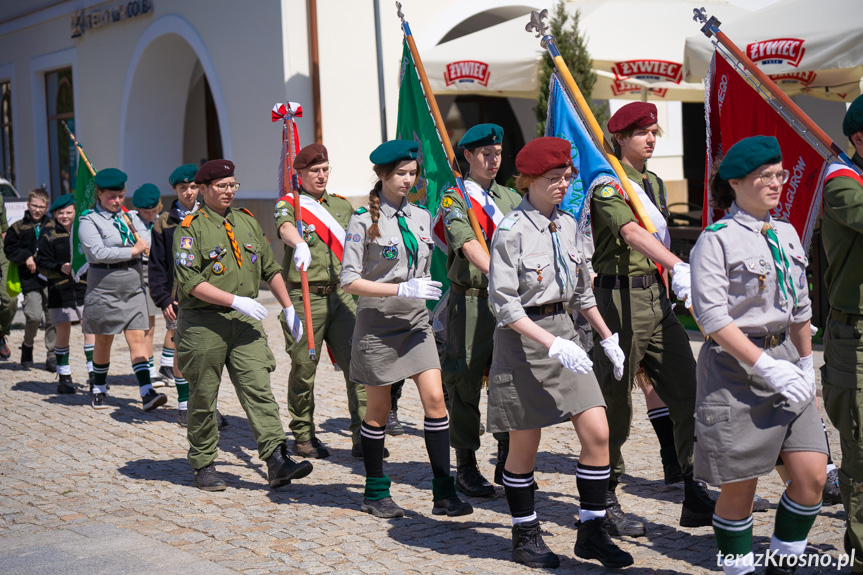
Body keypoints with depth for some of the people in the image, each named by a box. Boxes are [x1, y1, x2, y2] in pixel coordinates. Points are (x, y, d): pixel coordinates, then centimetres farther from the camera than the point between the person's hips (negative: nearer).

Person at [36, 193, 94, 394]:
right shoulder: (48, 234, 0)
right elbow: (42, 265, -3)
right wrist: (60, 268, -20)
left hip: (85, 288, 2)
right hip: (60, 290, -2)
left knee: (91, 328, -5)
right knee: (63, 333, 2)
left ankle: (93, 373, 2)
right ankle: (64, 377, 12)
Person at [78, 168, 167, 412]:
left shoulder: (128, 216, 12)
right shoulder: (89, 219, -6)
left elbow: (142, 244, 23)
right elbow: (98, 252, -19)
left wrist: (141, 245, 0)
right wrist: (132, 251, -13)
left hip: (133, 284, 4)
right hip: (105, 285, -4)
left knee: (137, 337, -4)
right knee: (104, 340, 7)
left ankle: (147, 392, -11)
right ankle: (99, 390, 24)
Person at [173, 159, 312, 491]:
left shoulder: (247, 222, 13)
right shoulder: (190, 229, -6)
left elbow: (270, 269, 21)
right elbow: (190, 282, -15)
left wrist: (289, 308, 16)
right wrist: (235, 300, -20)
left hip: (245, 321, 4)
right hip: (203, 323, -4)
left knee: (258, 388, -7)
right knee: (203, 398, 5)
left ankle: (277, 463, -14)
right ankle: (203, 467, 19)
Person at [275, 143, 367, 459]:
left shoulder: (342, 205, 16)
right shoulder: (288, 204, 0)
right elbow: (285, 227, -24)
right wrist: (299, 245, -45)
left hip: (340, 296, 4)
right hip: (304, 298, -4)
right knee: (304, 369, 3)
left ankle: (363, 438, -3)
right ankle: (302, 436, 18)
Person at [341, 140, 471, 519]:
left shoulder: (421, 217, 9)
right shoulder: (364, 220, -9)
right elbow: (350, 281, -14)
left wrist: (432, 303, 20)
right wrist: (402, 289, -20)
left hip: (416, 321, 5)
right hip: (378, 323, -5)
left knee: (435, 399, -6)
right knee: (378, 410, 5)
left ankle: (444, 493, -1)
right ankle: (376, 494, 20)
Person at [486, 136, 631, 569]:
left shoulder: (567, 224, 8)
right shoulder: (512, 231, -13)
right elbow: (503, 304, -17)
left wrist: (607, 338, 20)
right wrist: (552, 343, -25)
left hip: (563, 333, 6)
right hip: (523, 340, -6)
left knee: (597, 433, -2)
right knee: (524, 446, 5)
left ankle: (591, 533, 11)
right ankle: (525, 537, 22)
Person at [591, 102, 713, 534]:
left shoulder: (654, 182, 17)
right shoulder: (607, 181, -9)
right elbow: (630, 232, -27)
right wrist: (678, 267, -40)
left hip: (657, 295, 8)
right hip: (620, 296, -8)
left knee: (689, 395, 1)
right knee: (615, 404, 1)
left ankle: (696, 499, 6)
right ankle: (605, 503, 14)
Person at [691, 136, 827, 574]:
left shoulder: (786, 234, 12)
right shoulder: (716, 240, -9)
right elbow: (712, 316, -17)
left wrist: (806, 365, 20)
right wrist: (766, 366, -21)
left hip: (784, 361, 6)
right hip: (736, 370, -6)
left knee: (812, 475, 0)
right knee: (740, 487, 1)